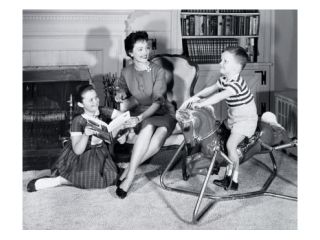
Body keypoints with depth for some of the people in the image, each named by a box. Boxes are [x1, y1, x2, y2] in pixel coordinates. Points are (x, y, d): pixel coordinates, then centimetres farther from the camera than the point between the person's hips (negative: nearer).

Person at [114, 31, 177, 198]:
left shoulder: (158, 71, -11)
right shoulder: (126, 73, 0)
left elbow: (158, 101, -18)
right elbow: (124, 91, 21)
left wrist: (140, 117, -33)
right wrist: (121, 94, -4)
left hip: (163, 113, -1)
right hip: (140, 115, 1)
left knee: (160, 134, -35)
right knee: (148, 127, -36)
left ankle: (129, 171, -23)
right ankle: (131, 172, -32)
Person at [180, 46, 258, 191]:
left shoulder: (236, 83, -29)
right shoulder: (224, 79, 1)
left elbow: (219, 96, -37)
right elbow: (210, 89, 7)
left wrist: (200, 104, -37)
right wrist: (194, 97, -3)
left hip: (246, 119, -10)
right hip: (233, 117, 10)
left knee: (231, 144, -18)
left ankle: (234, 181, -7)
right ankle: (229, 175, 21)